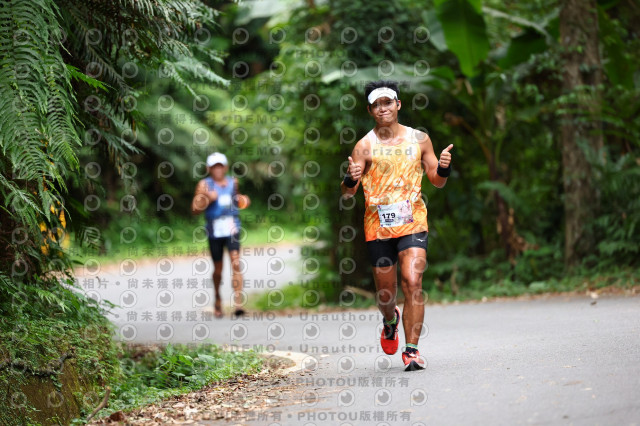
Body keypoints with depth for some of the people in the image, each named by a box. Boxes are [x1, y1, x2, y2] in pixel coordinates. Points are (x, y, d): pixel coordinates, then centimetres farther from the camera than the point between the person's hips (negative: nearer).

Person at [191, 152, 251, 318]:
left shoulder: (233, 182, 10)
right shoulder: (204, 184, -1)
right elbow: (195, 209, -5)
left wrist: (242, 201, 9)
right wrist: (208, 200, -20)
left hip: (232, 228, 1)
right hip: (214, 230, -1)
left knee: (236, 262, -16)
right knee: (218, 269, 9)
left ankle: (238, 304, -21)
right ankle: (218, 299, 35)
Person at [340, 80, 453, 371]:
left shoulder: (419, 139, 5)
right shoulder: (365, 146, -2)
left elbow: (437, 181, 14)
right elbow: (347, 193, -4)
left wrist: (444, 168, -8)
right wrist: (351, 179, -26)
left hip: (413, 222, 0)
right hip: (378, 226, 0)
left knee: (413, 283, -16)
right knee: (385, 293, 9)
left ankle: (411, 350, -11)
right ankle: (390, 320, 45)